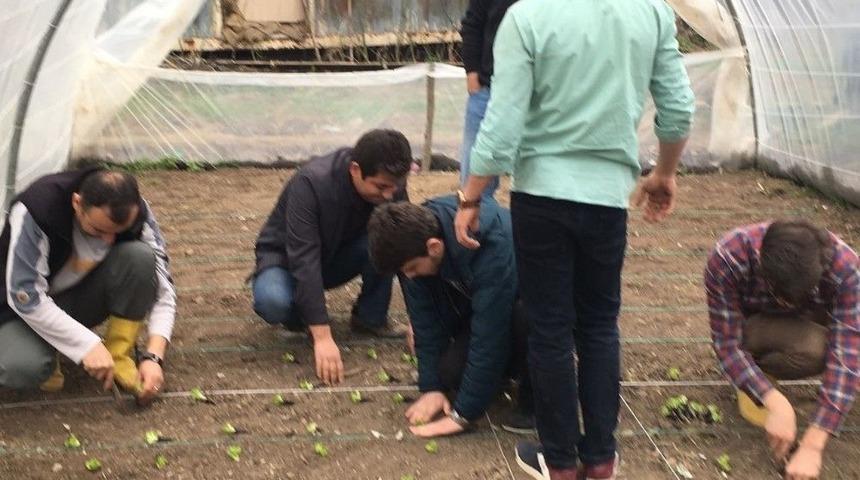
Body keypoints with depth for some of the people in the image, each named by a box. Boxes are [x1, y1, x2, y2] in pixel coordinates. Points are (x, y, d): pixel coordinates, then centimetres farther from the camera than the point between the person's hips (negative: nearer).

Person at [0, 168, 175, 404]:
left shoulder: (135, 214, -20)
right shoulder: (36, 210, -31)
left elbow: (162, 288, -14)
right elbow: (24, 296, -30)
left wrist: (153, 356, -26)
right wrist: (88, 345, -33)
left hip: (83, 298, 3)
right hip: (23, 309, -3)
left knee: (140, 257, -27)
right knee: (22, 368, -36)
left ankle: (119, 358, -12)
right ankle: (45, 352, 1)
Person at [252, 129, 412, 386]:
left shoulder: (390, 186, -19)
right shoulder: (311, 183, -34)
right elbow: (304, 259, -38)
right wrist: (323, 337, -44)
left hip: (337, 256, 4)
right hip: (287, 258, -4)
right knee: (273, 301, -38)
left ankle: (370, 317, -7)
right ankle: (300, 313, -2)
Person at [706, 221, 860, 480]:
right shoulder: (727, 258, -36)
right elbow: (727, 342, -29)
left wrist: (812, 445, -42)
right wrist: (776, 404, -42)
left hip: (813, 322, 3)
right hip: (750, 324, -3)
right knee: (812, 347, -35)